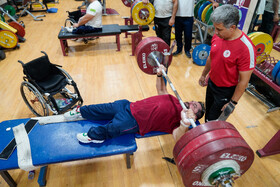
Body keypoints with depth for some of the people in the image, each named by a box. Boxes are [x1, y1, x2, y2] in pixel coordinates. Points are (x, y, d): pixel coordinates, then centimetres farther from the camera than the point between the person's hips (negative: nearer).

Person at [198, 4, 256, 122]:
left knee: (213, 121, 6)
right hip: (211, 83, 7)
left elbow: (244, 80, -22)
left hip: (226, 91, -7)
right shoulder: (217, 36, -8)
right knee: (208, 112, 25)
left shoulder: (246, 48, -29)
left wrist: (233, 102, -15)